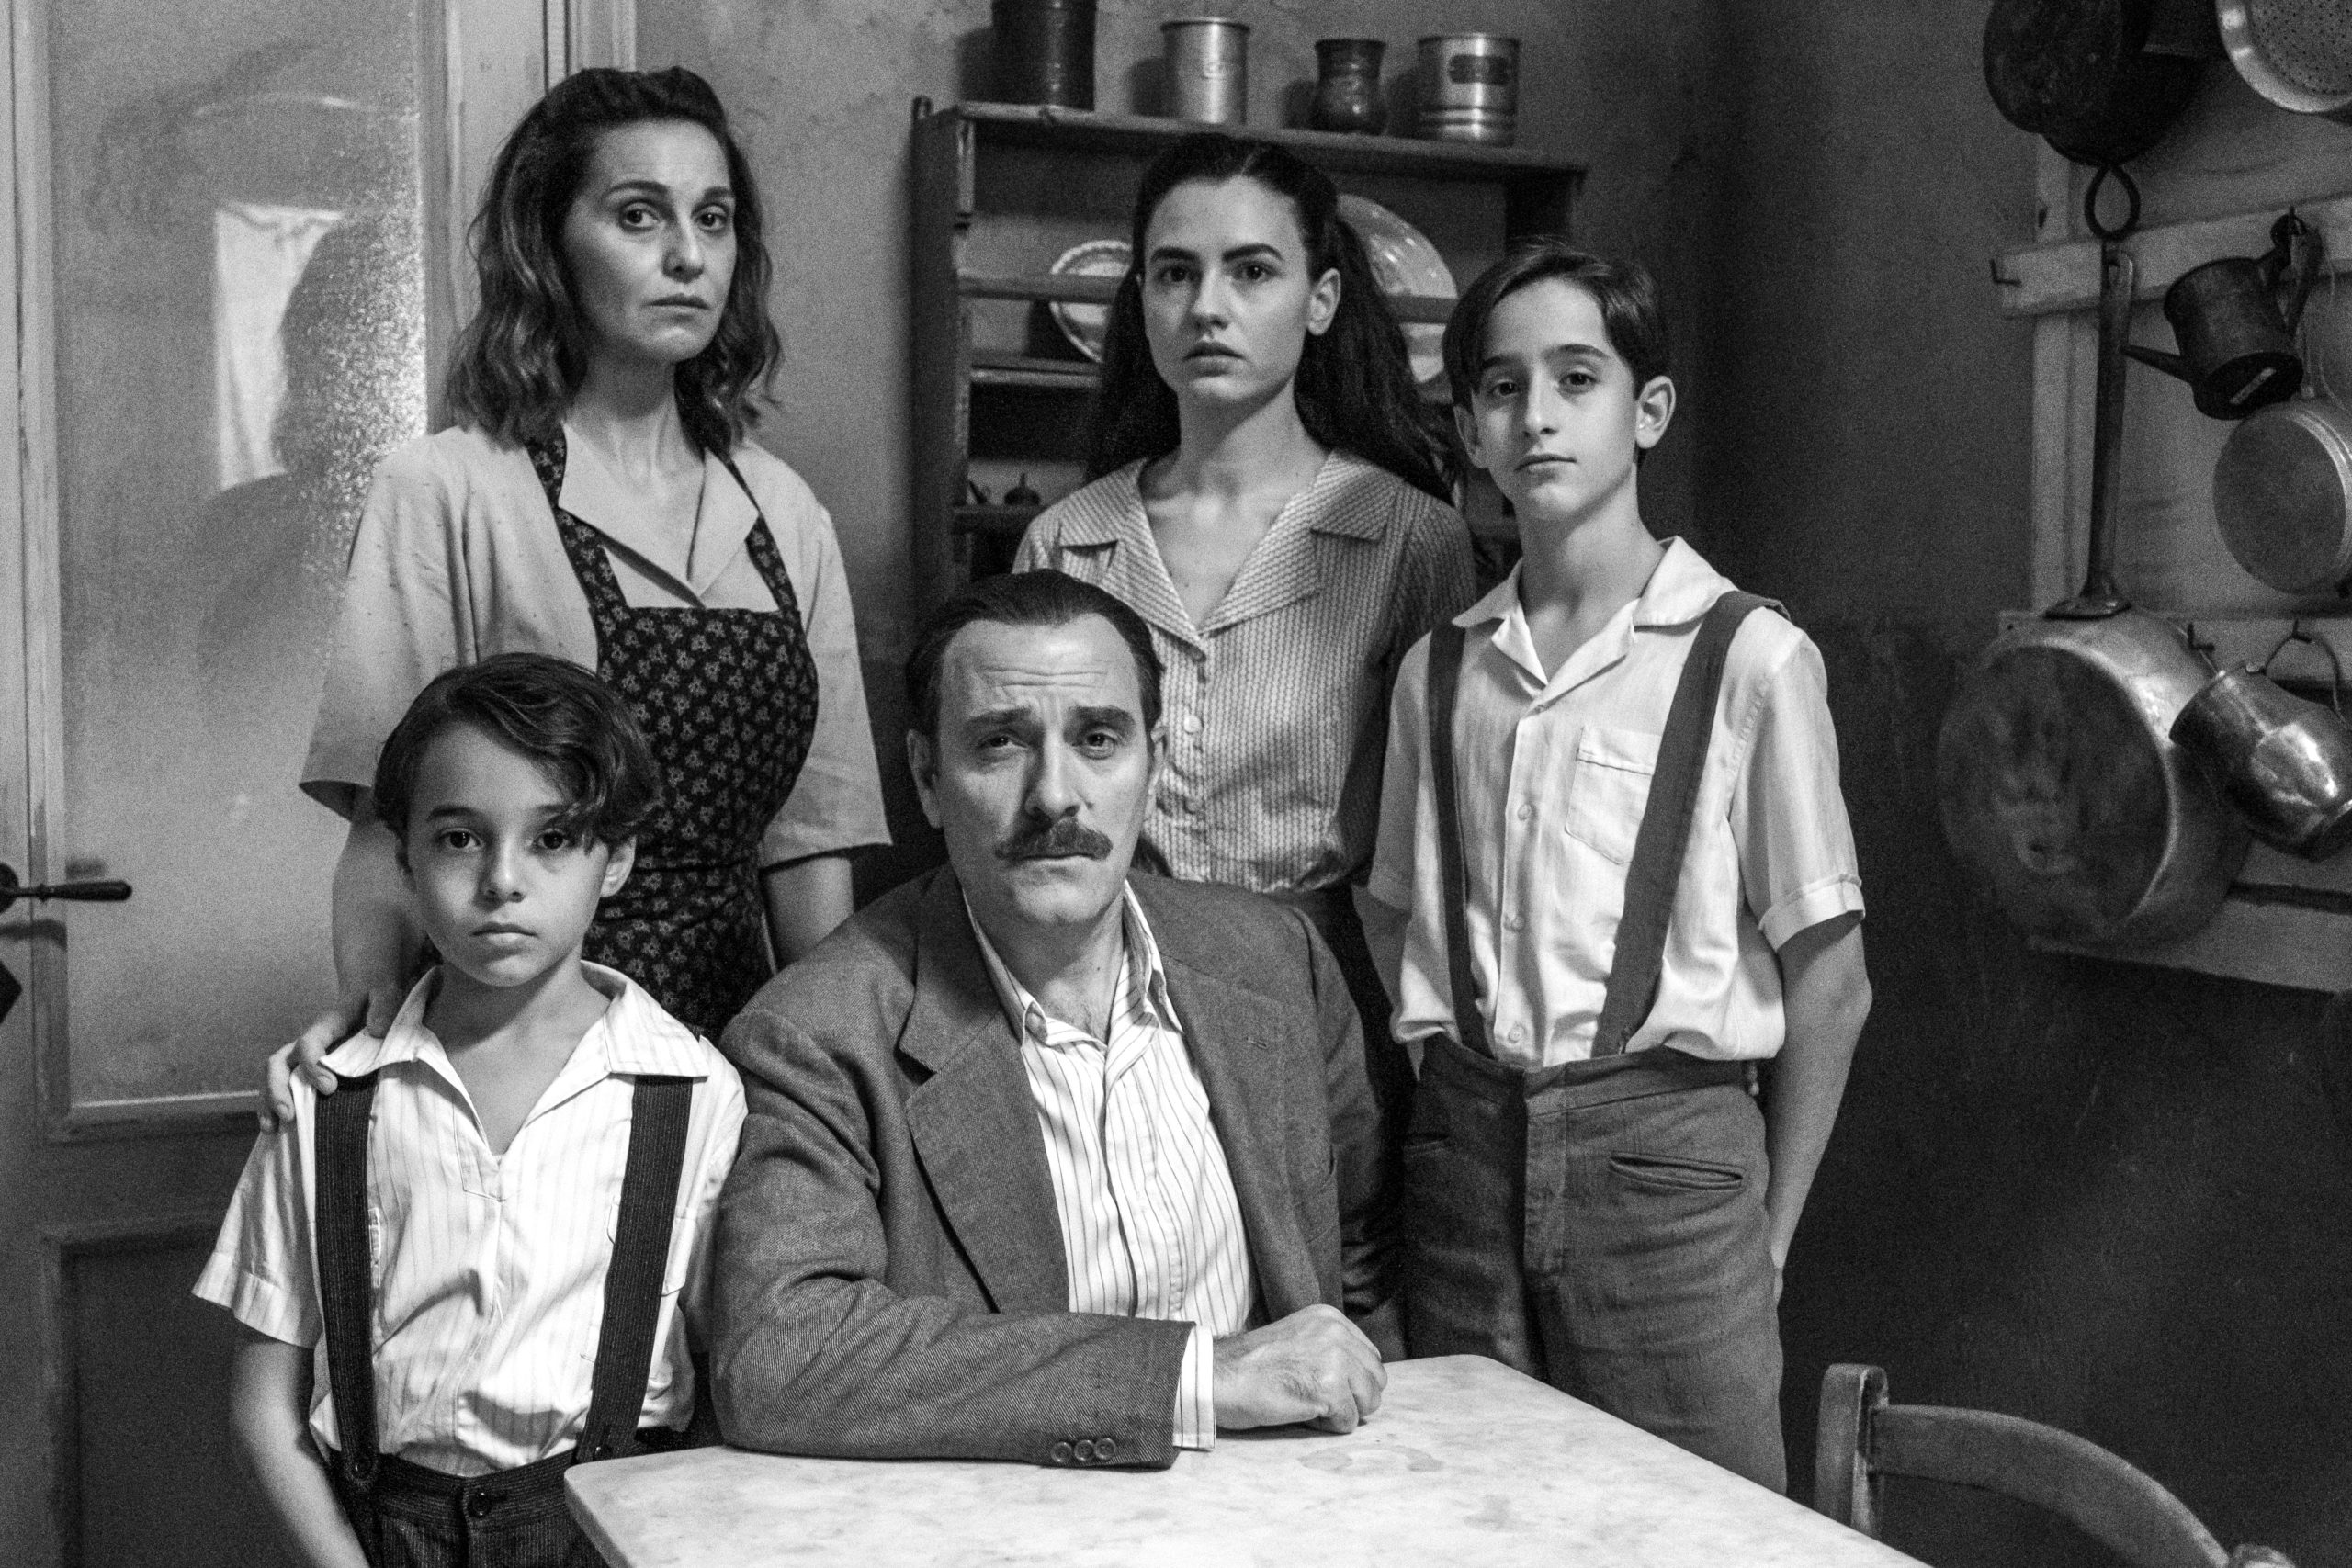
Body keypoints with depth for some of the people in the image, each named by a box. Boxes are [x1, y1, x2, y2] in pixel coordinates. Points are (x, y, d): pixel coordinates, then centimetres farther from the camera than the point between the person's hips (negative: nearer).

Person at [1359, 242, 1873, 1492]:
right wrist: (1461, 1126, 4)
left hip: (1665, 1144, -3)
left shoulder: (1749, 659, -7)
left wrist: (1768, 1236, -3)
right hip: (1466, 1144, 4)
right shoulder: (1439, 670, 6)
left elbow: (1828, 979, -4)